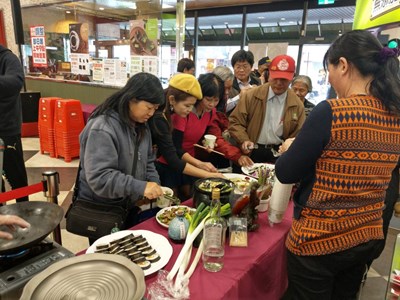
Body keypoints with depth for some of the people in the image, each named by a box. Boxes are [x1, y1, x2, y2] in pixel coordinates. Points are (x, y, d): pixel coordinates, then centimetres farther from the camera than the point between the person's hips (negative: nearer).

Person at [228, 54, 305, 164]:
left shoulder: (297, 105, 1)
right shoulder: (251, 95, -3)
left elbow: (298, 136, 6)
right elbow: (235, 121, -2)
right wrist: (244, 140, -17)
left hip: (279, 156, 1)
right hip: (251, 153, -1)